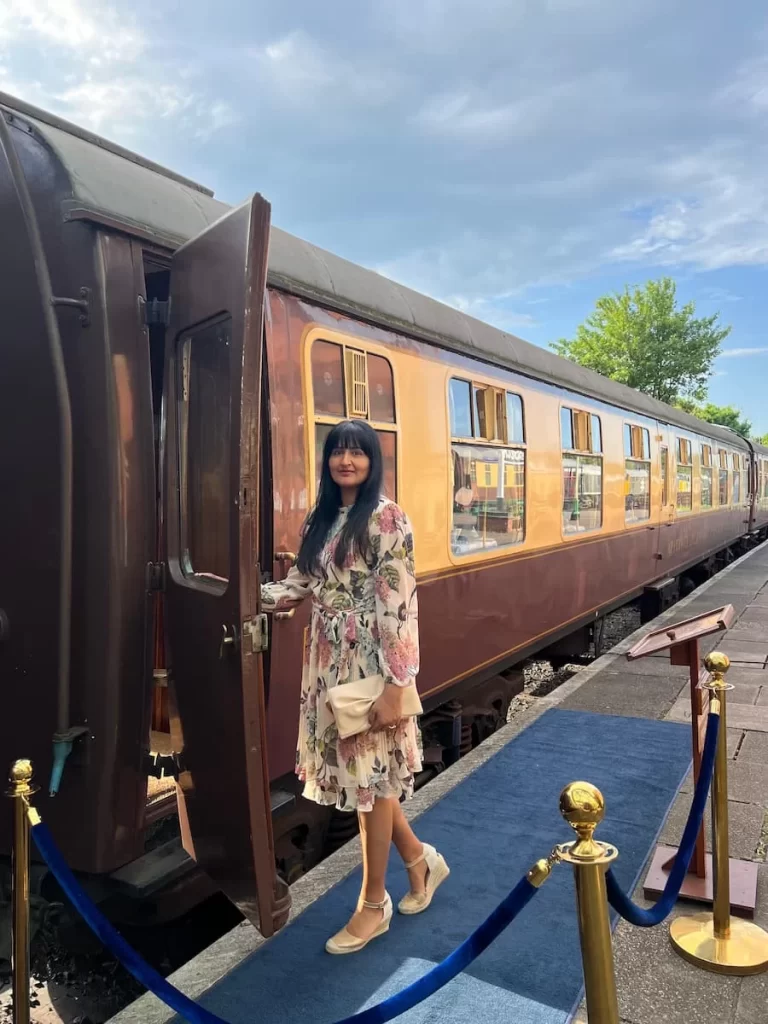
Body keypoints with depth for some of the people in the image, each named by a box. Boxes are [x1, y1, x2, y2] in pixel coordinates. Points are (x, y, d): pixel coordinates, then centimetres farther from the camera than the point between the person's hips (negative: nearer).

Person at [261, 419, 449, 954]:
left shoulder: (388, 517, -13)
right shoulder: (321, 518, 10)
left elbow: (400, 606, -17)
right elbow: (300, 584, 10)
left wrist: (395, 686, -20)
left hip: (370, 663, -7)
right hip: (329, 661, 7)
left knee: (372, 775, 6)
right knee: (354, 772, 15)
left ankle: (374, 902, 27)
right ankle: (420, 859, 38)